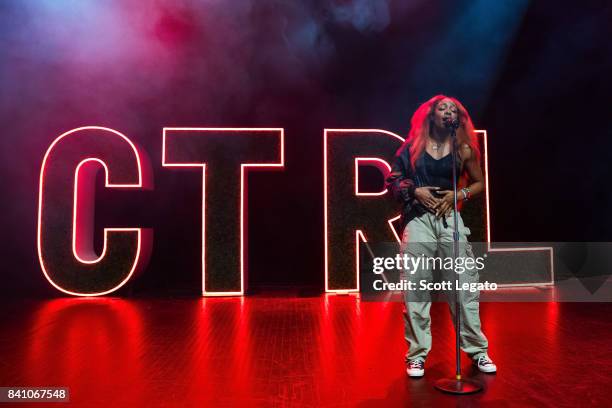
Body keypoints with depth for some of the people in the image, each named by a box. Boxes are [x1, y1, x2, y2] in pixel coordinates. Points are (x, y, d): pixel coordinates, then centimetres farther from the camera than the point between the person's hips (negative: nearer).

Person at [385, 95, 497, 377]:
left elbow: (479, 182, 15)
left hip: (450, 218, 1)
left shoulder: (464, 149, 7)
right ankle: (418, 353, 12)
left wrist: (459, 194, -4)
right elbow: (394, 178, 8)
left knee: (464, 285, 3)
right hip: (418, 219, -1)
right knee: (415, 288, 0)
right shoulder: (414, 144, 5)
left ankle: (477, 349, 20)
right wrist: (415, 191, -9)